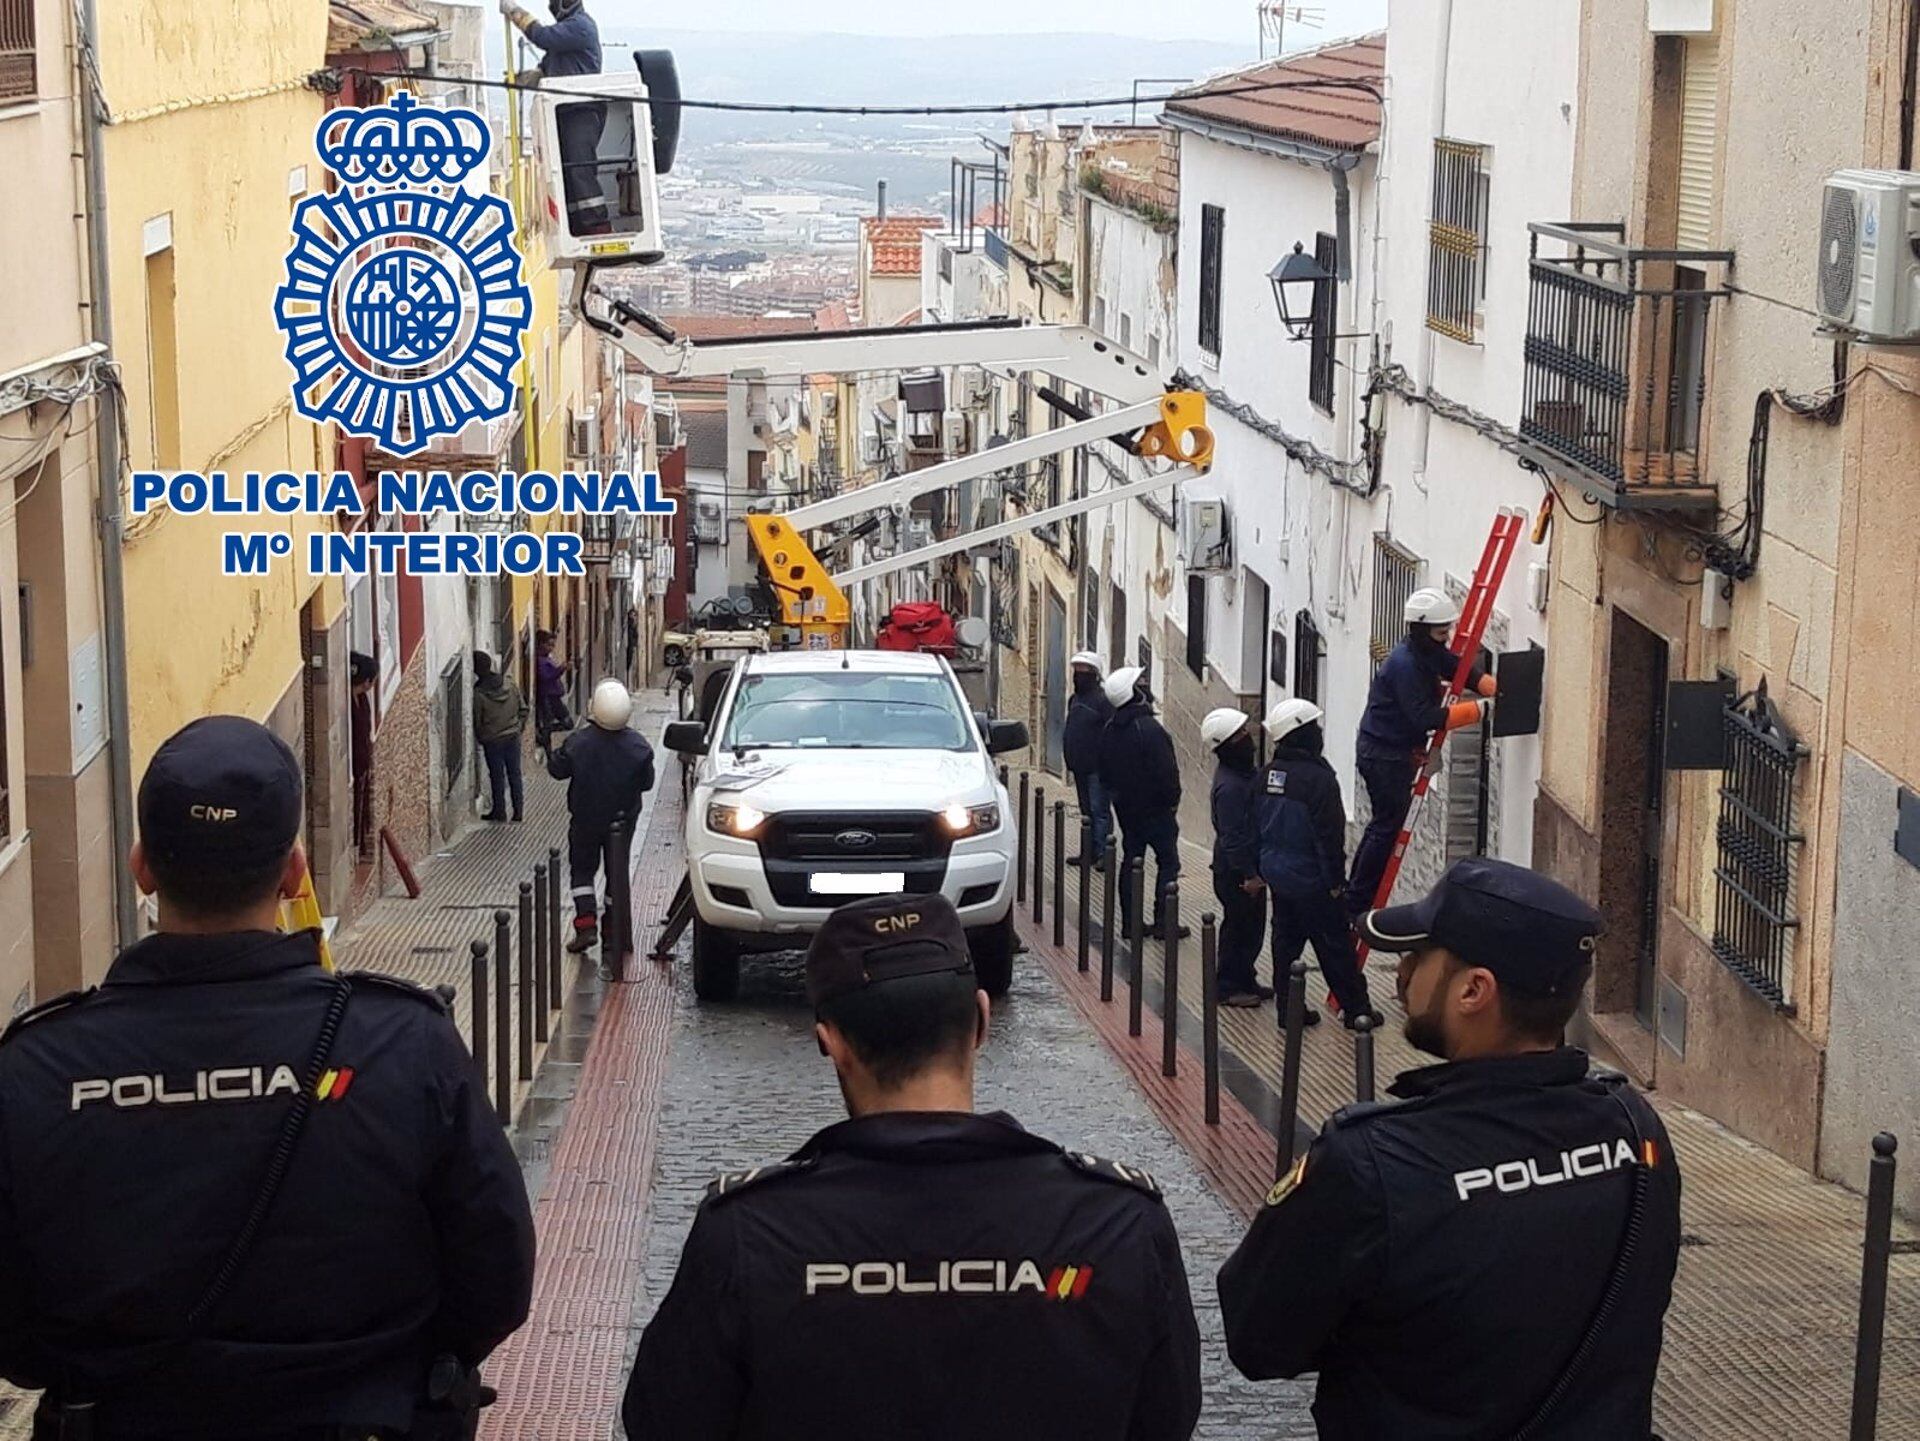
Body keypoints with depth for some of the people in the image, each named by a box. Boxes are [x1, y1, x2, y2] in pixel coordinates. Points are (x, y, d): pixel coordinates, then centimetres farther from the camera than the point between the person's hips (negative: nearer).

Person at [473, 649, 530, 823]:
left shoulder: (478, 694, -18)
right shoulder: (510, 685, -6)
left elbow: (477, 722, -9)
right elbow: (523, 709, 2)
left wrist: (480, 738, 9)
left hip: (492, 741, -4)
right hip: (513, 737, 4)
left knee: (497, 776, 9)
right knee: (514, 774, 13)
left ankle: (499, 811, 18)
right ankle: (518, 810, 17)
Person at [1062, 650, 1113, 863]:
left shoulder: (1102, 700, -13)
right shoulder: (1074, 699, 15)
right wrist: (1069, 760, 19)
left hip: (1096, 767, -9)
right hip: (1080, 767, 9)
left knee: (1099, 811, -7)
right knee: (1087, 811, 13)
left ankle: (1100, 852, -7)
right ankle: (1090, 853, 18)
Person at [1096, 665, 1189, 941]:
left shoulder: (1110, 729, 5)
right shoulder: (1149, 729, -22)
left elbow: (1104, 771, 13)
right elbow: (1166, 771, -21)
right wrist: (1172, 801, -8)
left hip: (1125, 806, 8)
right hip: (1154, 807, -8)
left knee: (1130, 859, 12)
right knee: (1168, 862, -1)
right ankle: (1163, 922, -4)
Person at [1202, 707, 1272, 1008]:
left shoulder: (1242, 773, 7)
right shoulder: (1229, 786, -25)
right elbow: (1232, 836, -25)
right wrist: (1248, 874, -21)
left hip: (1251, 865, 10)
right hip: (1235, 871, -10)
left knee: (1252, 927, 17)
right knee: (1239, 928, 1)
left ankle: (1245, 981, 28)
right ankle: (1228, 987, 12)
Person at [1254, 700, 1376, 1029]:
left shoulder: (1267, 774, 5)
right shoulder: (1318, 778, -21)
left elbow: (1257, 823, 13)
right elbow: (1329, 835, -20)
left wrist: (1263, 868, 21)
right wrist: (1335, 880, -11)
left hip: (1276, 874, 7)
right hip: (1310, 879, -7)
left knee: (1285, 940, 13)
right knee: (1335, 945, 2)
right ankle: (1356, 1008, 9)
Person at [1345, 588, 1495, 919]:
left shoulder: (1431, 653, 5)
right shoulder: (1405, 665, -25)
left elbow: (1466, 672, 6)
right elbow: (1427, 718, -30)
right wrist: (1481, 708, -30)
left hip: (1400, 751, 10)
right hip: (1384, 754, -10)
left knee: (1384, 823, 18)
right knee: (1388, 826, -6)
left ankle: (1354, 895, 28)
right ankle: (1357, 905, 1)